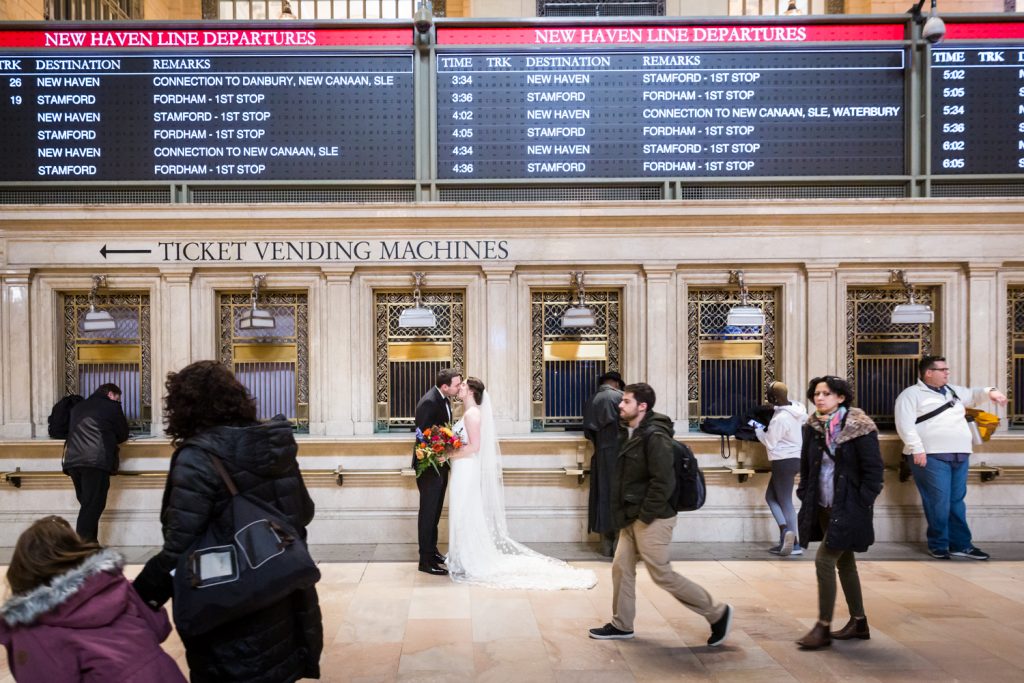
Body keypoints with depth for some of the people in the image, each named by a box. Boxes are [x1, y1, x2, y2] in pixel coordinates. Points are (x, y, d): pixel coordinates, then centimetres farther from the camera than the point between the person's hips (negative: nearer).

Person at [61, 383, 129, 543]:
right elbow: (123, 435, 12)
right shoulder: (111, 406, 7)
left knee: (87, 505, 14)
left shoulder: (78, 407, 23)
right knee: (93, 507, -6)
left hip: (72, 460, 6)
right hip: (96, 461, -6)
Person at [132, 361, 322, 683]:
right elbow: (304, 513, 12)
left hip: (234, 629, -6)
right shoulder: (275, 445, 1)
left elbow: (178, 552, -22)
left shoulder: (198, 458, -18)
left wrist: (138, 598, -8)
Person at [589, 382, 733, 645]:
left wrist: (646, 515, -19)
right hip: (632, 518, 9)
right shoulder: (629, 434, 9)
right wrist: (624, 512, 11)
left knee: (662, 575, -2)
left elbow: (664, 482, -24)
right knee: (621, 568, 12)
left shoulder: (655, 437, -20)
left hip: (652, 520, -9)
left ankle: (717, 613, 12)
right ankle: (621, 625, 25)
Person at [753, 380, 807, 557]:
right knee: (771, 496, 14)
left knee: (785, 501, -2)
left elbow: (770, 443, -15)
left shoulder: (780, 418, -23)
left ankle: (795, 544, -2)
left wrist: (759, 429, -1)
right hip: (794, 458, 9)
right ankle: (786, 530, 4)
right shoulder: (795, 409, 3)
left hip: (784, 461, -9)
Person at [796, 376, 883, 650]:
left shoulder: (859, 427, -13)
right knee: (844, 563, 16)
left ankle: (823, 627, -1)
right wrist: (805, 495, 8)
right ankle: (859, 622, 29)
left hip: (847, 509, -7)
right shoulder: (813, 427, 5)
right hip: (823, 507, 7)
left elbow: (873, 470, -11)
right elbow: (806, 465, 15)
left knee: (824, 561, -11)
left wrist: (862, 503, -14)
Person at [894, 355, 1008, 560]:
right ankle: (938, 545, 5)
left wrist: (989, 391, 10)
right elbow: (905, 424, -11)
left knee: (957, 501, 10)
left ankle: (961, 545, 16)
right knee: (939, 502, -6)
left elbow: (972, 394, 33)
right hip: (931, 457, -7)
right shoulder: (911, 394, -2)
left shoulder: (952, 390, 20)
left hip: (960, 455, 7)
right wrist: (917, 449, -20)